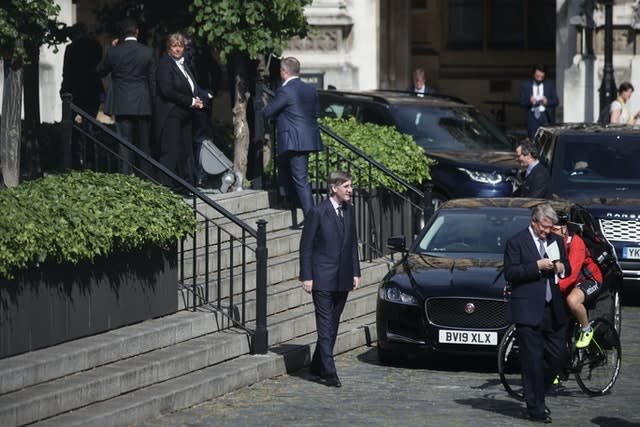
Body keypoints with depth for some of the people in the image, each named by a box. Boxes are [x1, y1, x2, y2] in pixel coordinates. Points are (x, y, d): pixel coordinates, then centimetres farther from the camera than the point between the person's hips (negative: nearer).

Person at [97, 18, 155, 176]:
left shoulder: (113, 52, -6)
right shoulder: (148, 52, -4)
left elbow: (100, 72, 10)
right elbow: (153, 80, 0)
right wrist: (152, 102, 10)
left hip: (122, 105, -1)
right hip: (143, 105, 1)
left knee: (125, 145, 1)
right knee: (144, 145, 9)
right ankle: (146, 178, 11)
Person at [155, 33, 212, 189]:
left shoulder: (183, 64, 17)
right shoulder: (165, 63, -8)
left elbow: (193, 87, 19)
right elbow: (167, 91, -17)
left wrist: (205, 96, -2)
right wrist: (191, 102, -14)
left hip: (185, 116, 8)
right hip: (170, 116, -8)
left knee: (186, 151, 9)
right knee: (170, 152, -8)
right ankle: (166, 186, -7)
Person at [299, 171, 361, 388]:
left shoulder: (349, 210, 9)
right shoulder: (317, 212, -10)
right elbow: (306, 246, -8)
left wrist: (355, 272, 11)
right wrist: (306, 277, -11)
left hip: (343, 279, 7)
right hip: (323, 278, -7)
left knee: (333, 325, 11)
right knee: (325, 325, -8)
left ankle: (317, 366, 22)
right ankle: (329, 372, -11)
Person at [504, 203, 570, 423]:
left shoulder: (556, 241, 15)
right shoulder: (516, 242, -3)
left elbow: (567, 269, 22)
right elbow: (509, 273, -11)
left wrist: (561, 268, -2)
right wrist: (537, 266, -20)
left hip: (553, 310, 6)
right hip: (528, 311, -6)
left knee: (558, 355, 5)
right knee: (532, 360, -3)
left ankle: (537, 394, 24)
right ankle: (536, 408, 1)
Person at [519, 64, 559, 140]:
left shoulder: (550, 85, 9)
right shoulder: (525, 86, 8)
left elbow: (555, 101, 8)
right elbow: (522, 103, 5)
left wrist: (547, 101, -12)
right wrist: (529, 101, -16)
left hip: (545, 116, 0)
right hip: (532, 117, 0)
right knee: (532, 139, -6)